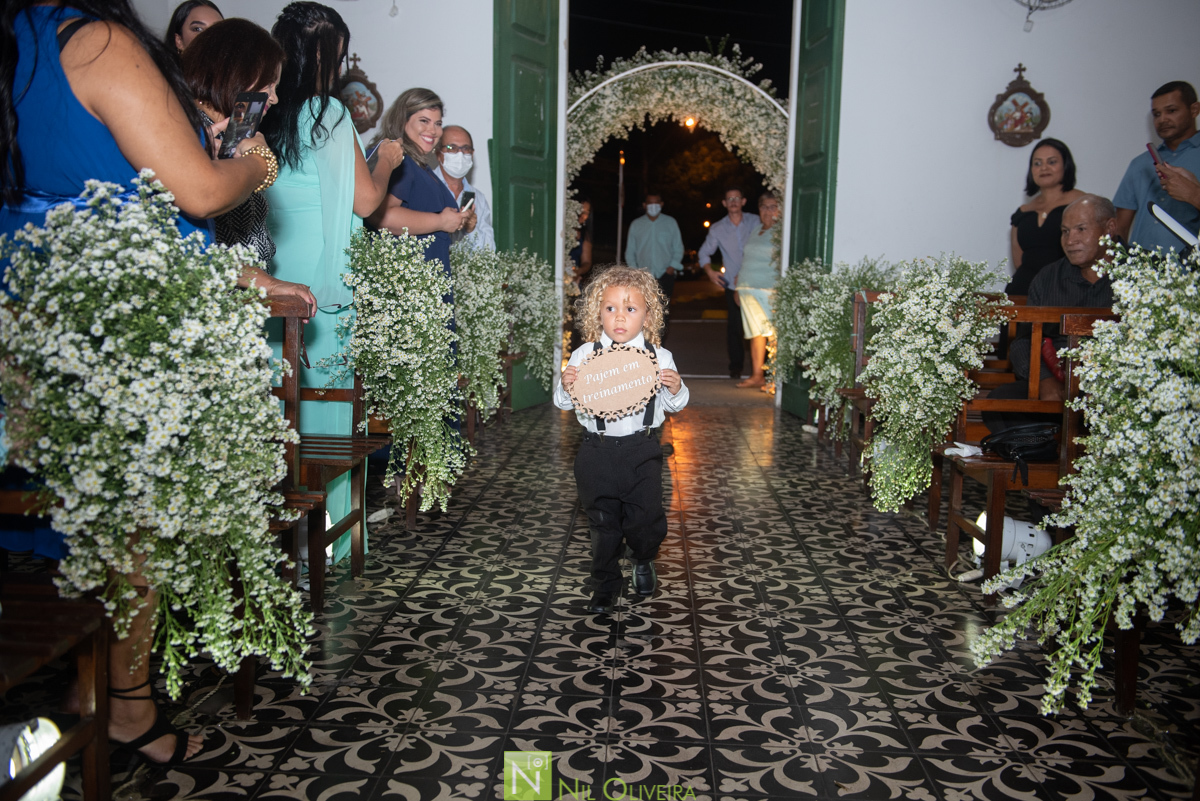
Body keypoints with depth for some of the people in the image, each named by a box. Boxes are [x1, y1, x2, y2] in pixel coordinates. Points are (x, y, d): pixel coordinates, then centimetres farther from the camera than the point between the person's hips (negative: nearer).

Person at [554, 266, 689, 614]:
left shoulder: (659, 357, -2)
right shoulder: (584, 355, -4)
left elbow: (673, 405, 4)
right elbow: (563, 403, 1)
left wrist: (676, 389, -17)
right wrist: (565, 386, -20)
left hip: (642, 450, 0)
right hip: (598, 451, 0)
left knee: (646, 518, 3)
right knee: (603, 522, 10)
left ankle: (643, 561, 38)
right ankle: (605, 583, 33)